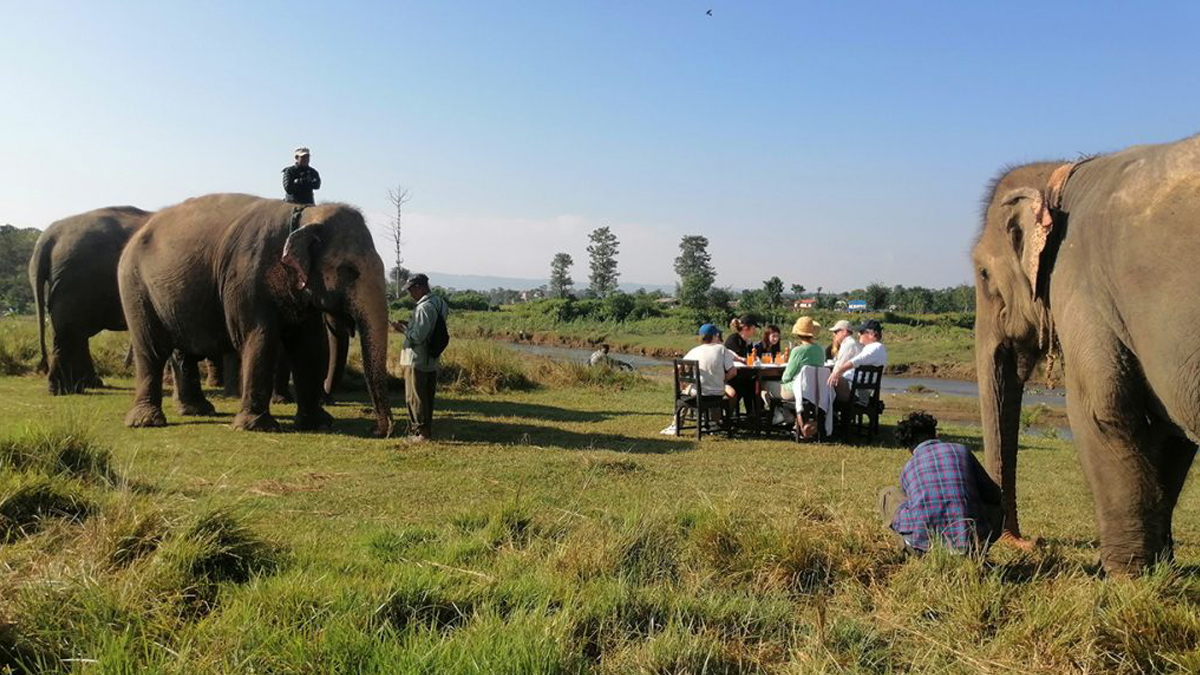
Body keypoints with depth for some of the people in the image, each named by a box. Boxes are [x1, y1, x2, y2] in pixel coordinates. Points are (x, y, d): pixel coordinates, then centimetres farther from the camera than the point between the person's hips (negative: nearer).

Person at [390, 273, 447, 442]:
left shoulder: (424, 307, -21)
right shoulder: (439, 303, 9)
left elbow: (418, 337, -24)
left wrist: (402, 329, -9)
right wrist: (409, 326, 12)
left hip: (417, 360, -9)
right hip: (432, 360, 9)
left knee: (415, 397, 1)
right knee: (427, 397, 16)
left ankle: (420, 431, 5)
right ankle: (427, 430, 24)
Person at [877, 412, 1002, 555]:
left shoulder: (907, 469, 14)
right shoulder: (961, 451, 12)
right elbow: (994, 496, 22)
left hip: (924, 546, 0)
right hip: (969, 546, 0)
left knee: (887, 494, 24)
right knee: (998, 511, 32)